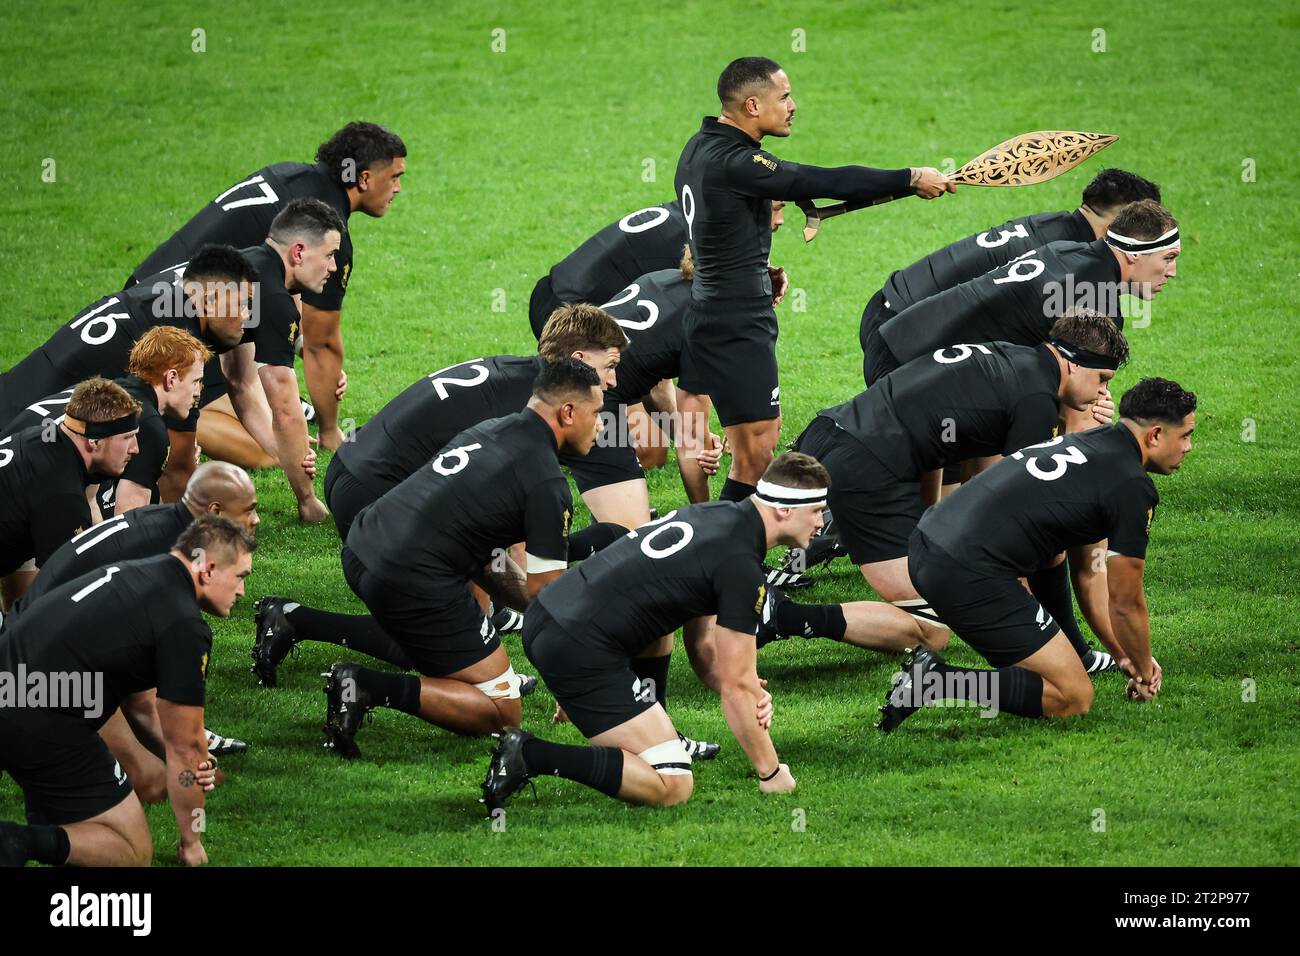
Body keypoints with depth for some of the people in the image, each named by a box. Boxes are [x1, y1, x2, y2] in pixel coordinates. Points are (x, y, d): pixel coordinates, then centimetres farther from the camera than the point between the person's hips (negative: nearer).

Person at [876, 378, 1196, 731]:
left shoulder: (1083, 443, 22)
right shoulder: (1133, 486, -6)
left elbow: (1089, 573, 29)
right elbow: (1124, 604, 1)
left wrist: (1124, 655, 32)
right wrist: (1143, 671, 20)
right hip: (968, 576, -9)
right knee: (1074, 698, -3)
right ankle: (937, 681, -12)